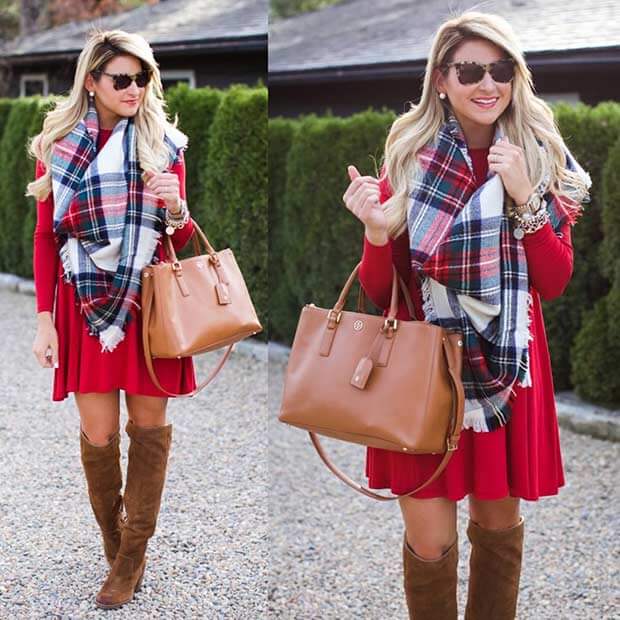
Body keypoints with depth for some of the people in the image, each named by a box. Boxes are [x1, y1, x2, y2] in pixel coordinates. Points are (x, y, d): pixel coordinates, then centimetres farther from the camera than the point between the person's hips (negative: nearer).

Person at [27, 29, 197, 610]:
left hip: (149, 300, 1)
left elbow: (179, 238, 10)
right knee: (97, 435, 0)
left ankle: (132, 555, 17)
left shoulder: (164, 144, 4)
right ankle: (114, 540, 24)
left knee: (148, 426, 4)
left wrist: (175, 207, -14)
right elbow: (45, 236, 4)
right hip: (85, 301, 0)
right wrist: (44, 317, -3)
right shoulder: (57, 145, 3)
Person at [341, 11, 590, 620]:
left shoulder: (540, 157, 1)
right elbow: (377, 292, -1)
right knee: (429, 540, -1)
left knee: (499, 519, 13)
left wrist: (525, 197, -17)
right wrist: (377, 233, -22)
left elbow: (554, 284, -4)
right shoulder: (408, 156, -3)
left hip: (506, 364, 2)